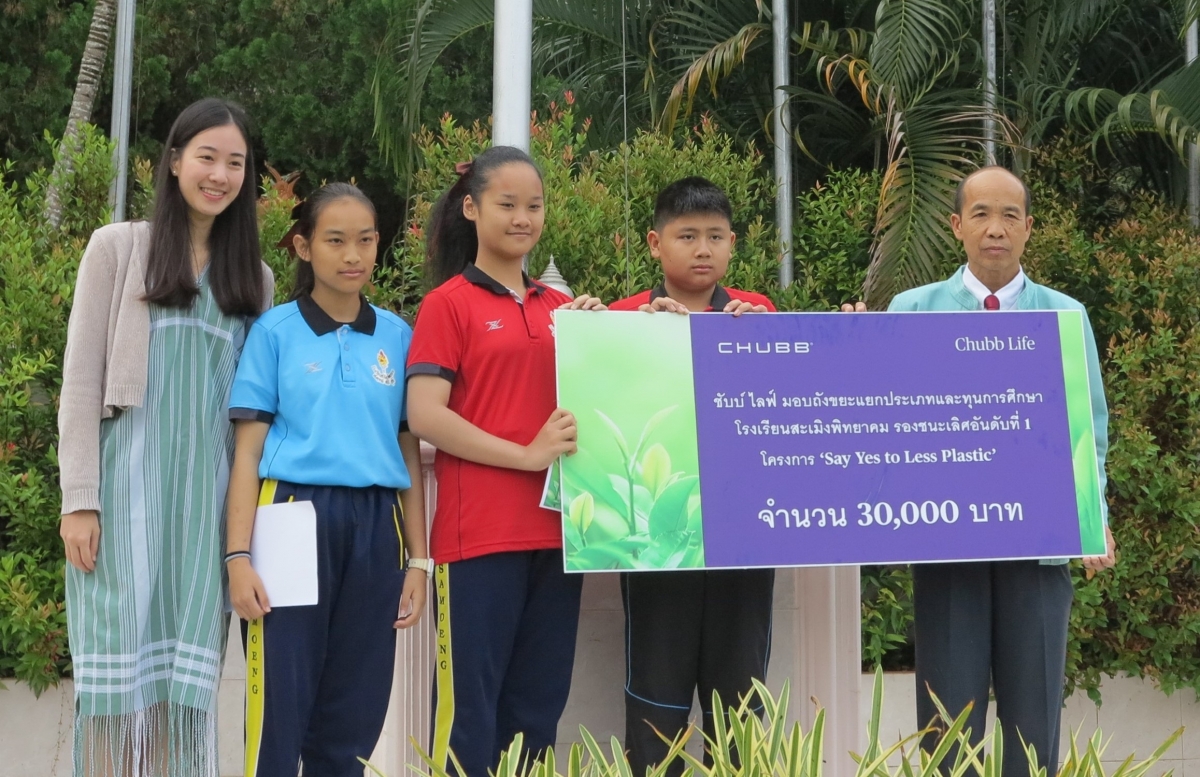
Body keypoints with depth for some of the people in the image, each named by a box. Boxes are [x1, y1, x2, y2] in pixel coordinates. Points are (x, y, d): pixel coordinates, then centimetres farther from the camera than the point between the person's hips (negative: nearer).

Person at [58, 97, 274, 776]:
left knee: (185, 681, 1)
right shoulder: (119, 248, 5)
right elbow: (82, 381, 0)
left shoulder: (254, 277, 16)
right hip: (128, 483, -3)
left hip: (208, 494, 3)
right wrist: (79, 499, -9)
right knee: (122, 673, -5)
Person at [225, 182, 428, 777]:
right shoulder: (275, 330, 2)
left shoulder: (397, 336, 10)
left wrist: (418, 559, 7)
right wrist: (239, 556, -9)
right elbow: (248, 450, -1)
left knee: (352, 718, 7)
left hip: (375, 527, 3)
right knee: (280, 709, -4)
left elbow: (409, 453, 12)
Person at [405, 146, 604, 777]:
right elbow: (423, 416, -11)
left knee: (539, 706, 10)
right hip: (479, 531, -6)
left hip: (555, 529, 6)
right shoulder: (448, 303, -1)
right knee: (472, 705, -2)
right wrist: (525, 455, -16)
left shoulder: (561, 308, 14)